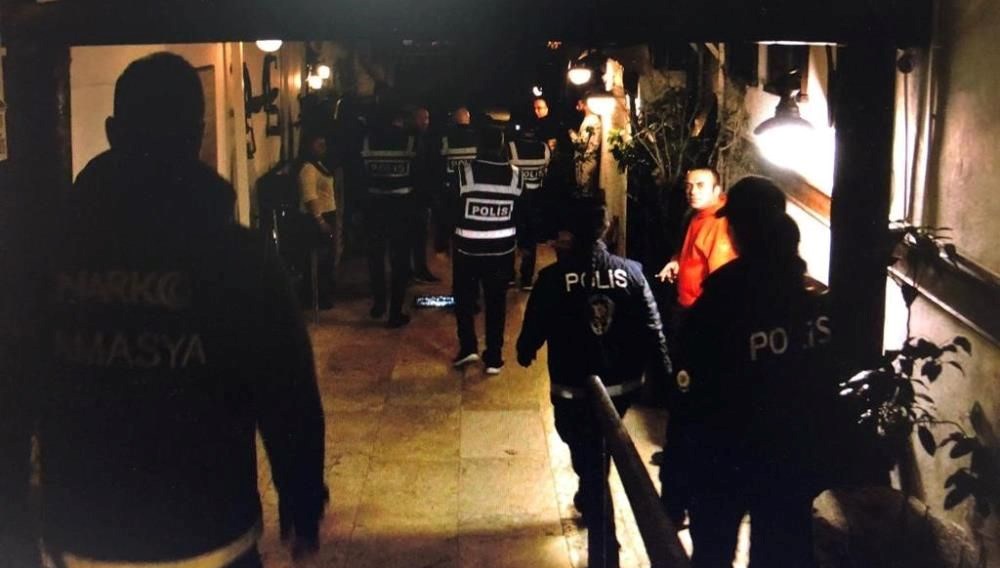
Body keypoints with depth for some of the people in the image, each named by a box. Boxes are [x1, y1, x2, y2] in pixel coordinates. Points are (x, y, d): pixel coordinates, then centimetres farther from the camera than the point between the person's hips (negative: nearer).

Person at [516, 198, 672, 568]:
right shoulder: (631, 272, -5)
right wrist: (664, 375, 5)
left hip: (574, 389, -4)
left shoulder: (554, 277, -13)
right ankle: (588, 500, 53)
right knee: (597, 452, 28)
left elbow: (535, 327, -4)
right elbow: (652, 330, -4)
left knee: (588, 459, 6)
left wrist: (525, 352, 18)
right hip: (622, 384, 4)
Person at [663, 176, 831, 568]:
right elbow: (832, 383, 1)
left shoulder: (715, 310, -19)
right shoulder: (818, 302, -6)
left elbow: (690, 397, -17)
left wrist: (675, 474, -8)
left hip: (723, 461, -3)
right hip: (794, 459, 4)